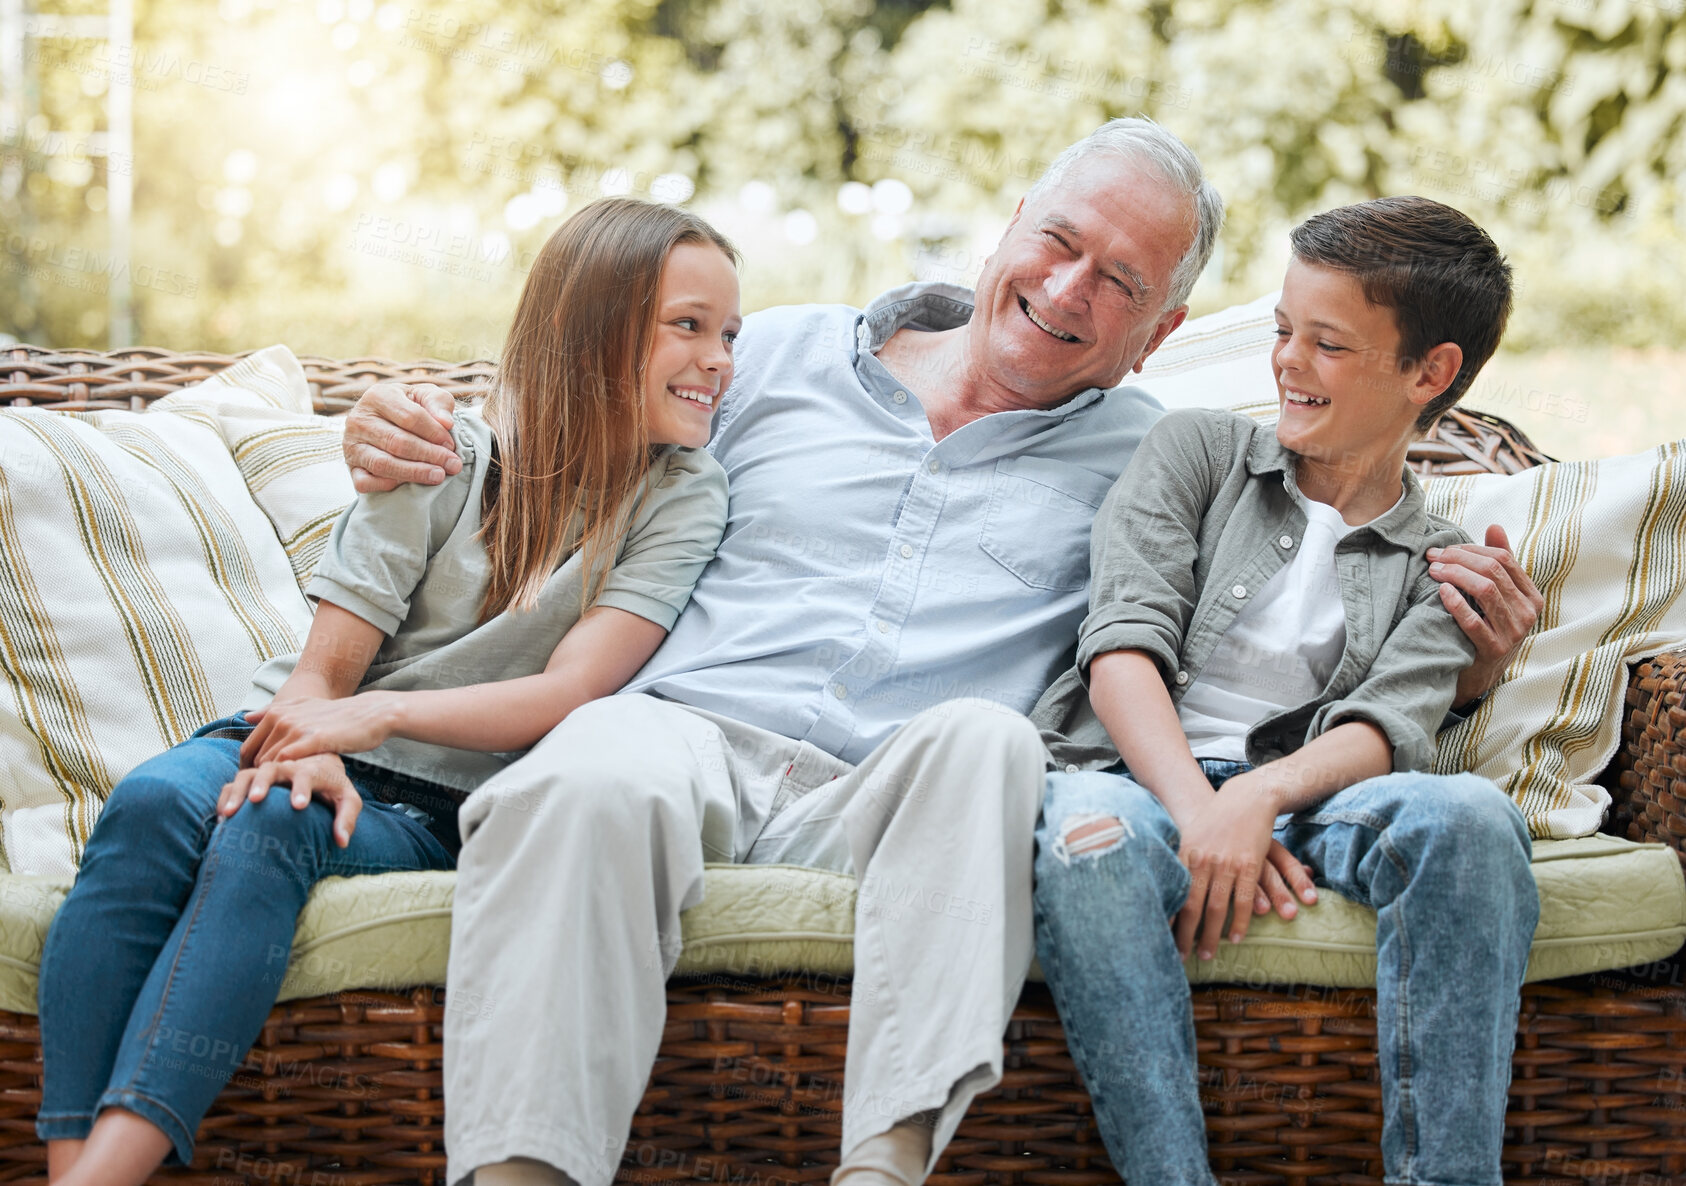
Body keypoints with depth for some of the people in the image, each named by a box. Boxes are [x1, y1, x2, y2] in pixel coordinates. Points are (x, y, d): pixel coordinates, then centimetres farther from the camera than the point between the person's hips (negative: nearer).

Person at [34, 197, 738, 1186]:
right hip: (308, 743, 2)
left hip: (437, 808, -2)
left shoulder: (682, 496, 2)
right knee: (156, 801, -31)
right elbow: (323, 668, 0)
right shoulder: (449, 454, 3)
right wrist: (309, 755, -24)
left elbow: (569, 692, -10)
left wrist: (383, 712, -24)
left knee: (269, 833, -33)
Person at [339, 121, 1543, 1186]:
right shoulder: (778, 358, 21)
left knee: (986, 737, -36)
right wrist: (407, 438, 8)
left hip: (898, 805, 0)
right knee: (590, 781, -36)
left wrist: (1466, 652, -1)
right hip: (690, 732, 1)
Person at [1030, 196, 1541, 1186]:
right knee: (1093, 840, -38)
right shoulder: (1199, 451, 17)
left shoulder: (1439, 570, 19)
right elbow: (1124, 644, 2)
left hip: (1294, 802, 1)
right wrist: (1198, 812, -18)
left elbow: (1389, 728, 0)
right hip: (1133, 777, -1)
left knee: (1471, 817, -31)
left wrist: (1257, 797, -24)